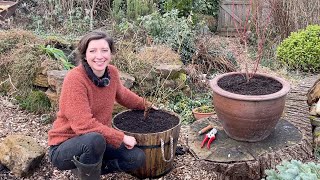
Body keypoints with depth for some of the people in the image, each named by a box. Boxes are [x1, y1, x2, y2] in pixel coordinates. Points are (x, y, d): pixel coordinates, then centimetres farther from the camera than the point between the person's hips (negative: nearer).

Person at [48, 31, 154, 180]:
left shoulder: (112, 72, -6)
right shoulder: (75, 78, -25)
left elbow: (121, 94, 19)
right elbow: (84, 125, -31)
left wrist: (145, 105, 29)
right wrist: (122, 138, -24)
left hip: (96, 141, 7)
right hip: (64, 147, -7)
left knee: (137, 158, -5)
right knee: (95, 140, -37)